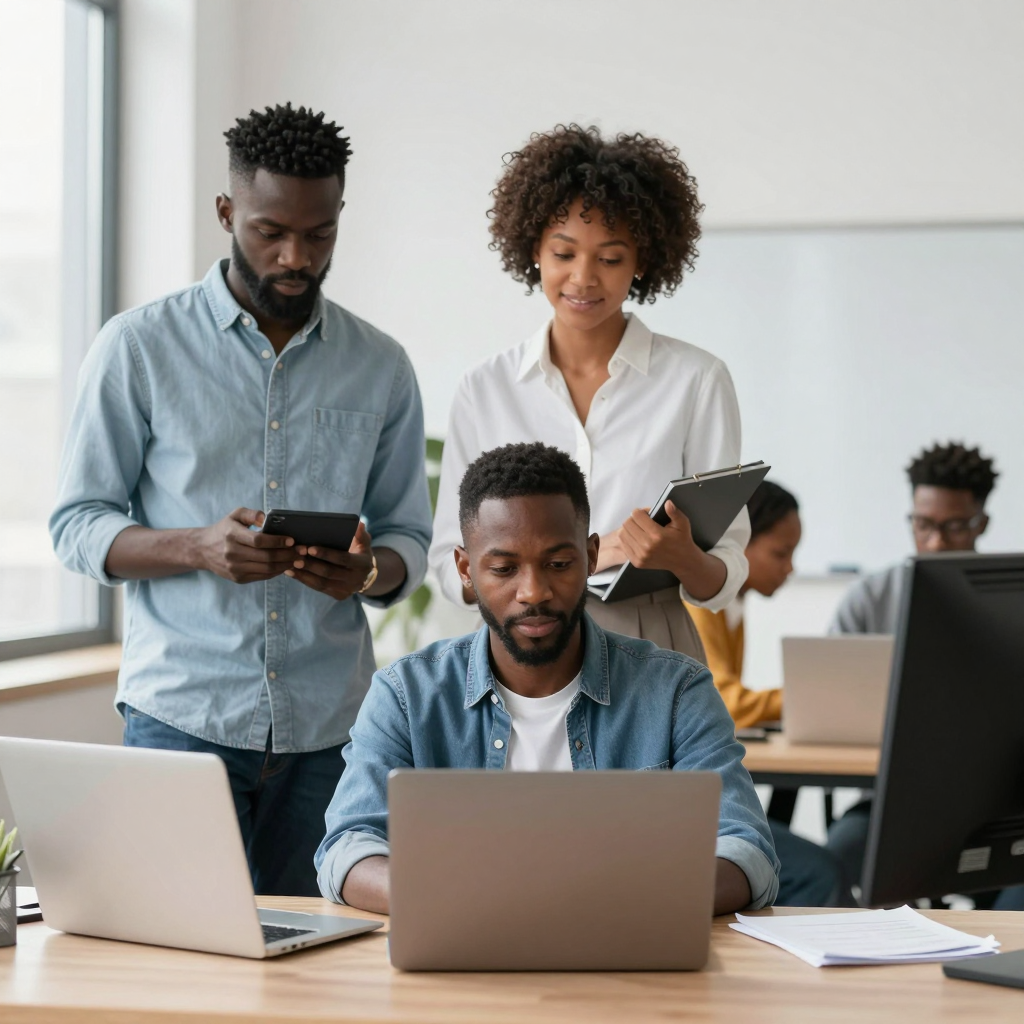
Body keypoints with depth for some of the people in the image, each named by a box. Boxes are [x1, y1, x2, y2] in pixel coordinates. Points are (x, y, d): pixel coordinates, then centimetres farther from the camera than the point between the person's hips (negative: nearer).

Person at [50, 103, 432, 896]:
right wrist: (200, 547, -18)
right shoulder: (140, 348, 2)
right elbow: (77, 527, 1)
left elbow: (409, 535, 14)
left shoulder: (381, 368, 10)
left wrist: (369, 571, -11)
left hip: (330, 726, 3)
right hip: (183, 715, -2)